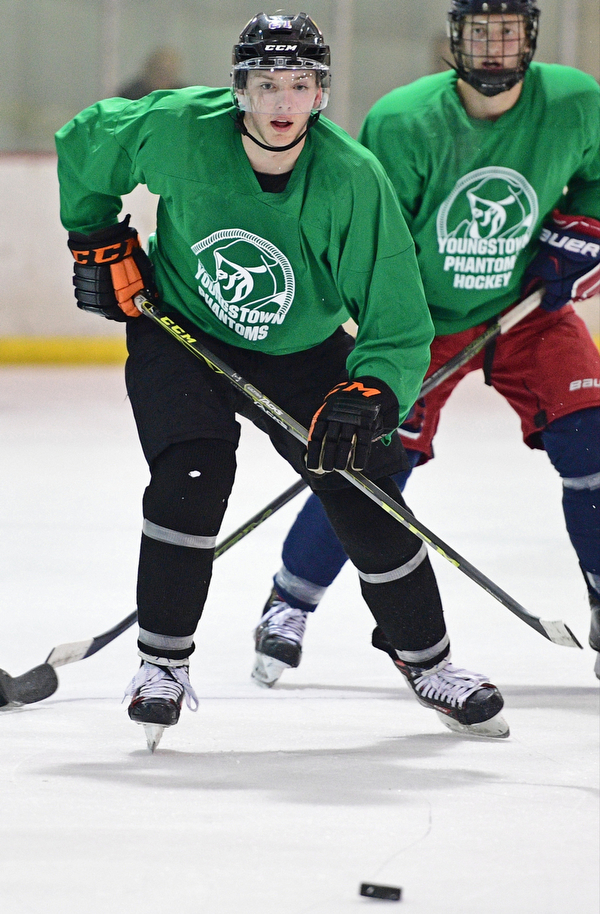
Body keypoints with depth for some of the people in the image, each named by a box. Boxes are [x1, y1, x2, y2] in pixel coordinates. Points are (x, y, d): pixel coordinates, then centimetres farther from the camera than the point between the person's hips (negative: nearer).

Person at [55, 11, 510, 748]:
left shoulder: (353, 180, -24)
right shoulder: (180, 130, -23)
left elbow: (397, 322, -21)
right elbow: (84, 145, -2)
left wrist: (367, 398, -35)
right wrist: (99, 241, 0)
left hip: (303, 353, 1)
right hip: (181, 331, -1)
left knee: (364, 501, -3)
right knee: (191, 478, -24)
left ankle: (428, 664, 19)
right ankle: (162, 662, -7)